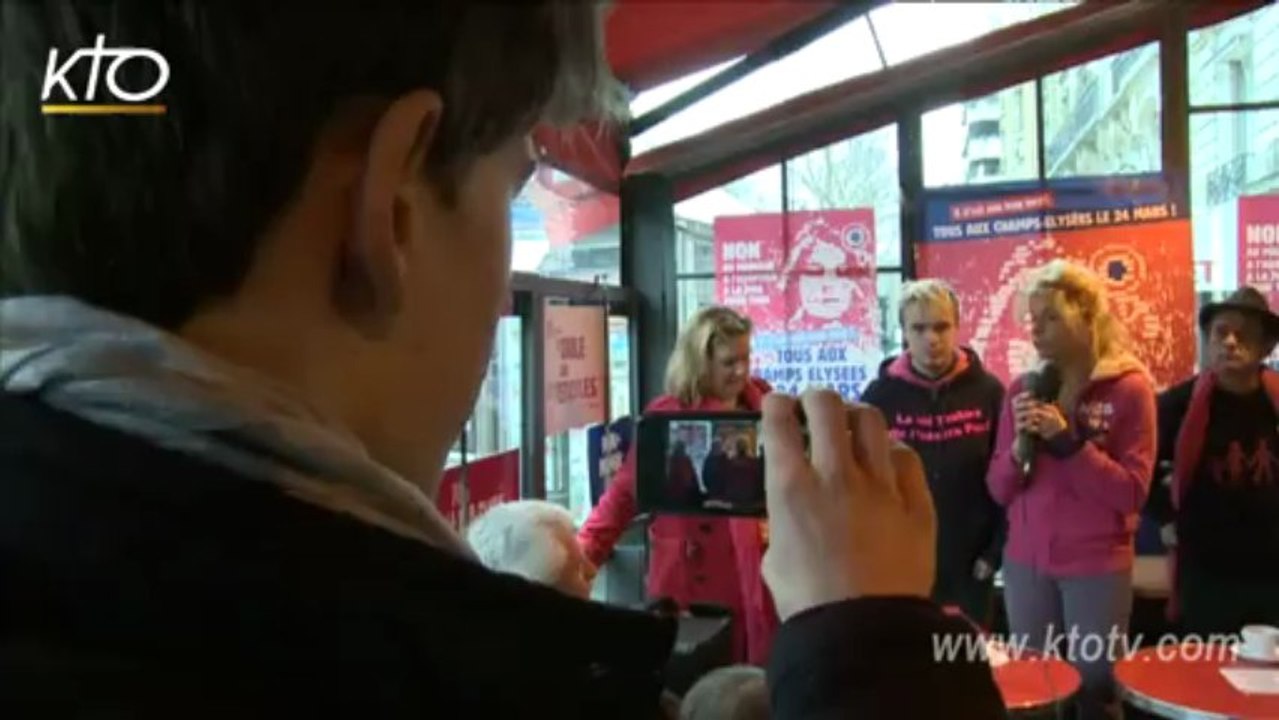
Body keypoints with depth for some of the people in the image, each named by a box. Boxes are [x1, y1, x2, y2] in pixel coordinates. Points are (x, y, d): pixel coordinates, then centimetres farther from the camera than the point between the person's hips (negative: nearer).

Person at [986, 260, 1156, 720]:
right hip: (1025, 564, 3)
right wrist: (1021, 444, -15)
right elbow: (999, 490, 4)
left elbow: (1132, 493, -10)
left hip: (1097, 568, -3)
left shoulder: (1130, 387, -6)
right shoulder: (1024, 388, 4)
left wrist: (1068, 441, -20)